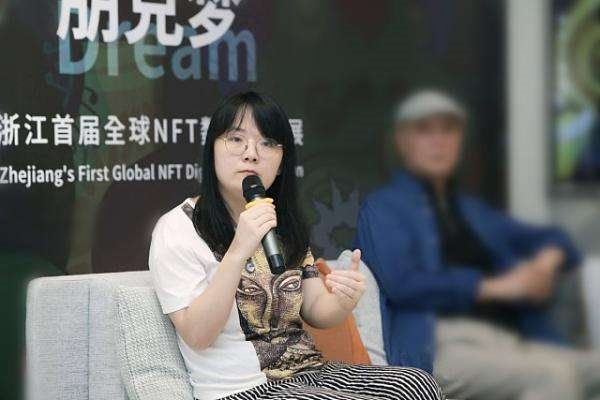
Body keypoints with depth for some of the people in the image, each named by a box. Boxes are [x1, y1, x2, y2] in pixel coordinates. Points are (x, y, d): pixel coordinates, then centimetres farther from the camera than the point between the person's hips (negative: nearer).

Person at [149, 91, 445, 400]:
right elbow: (197, 336, -15)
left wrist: (344, 301, -13)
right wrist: (237, 253, -26)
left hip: (310, 374, 6)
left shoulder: (285, 224, 16)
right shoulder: (177, 228, -6)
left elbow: (316, 312, 10)